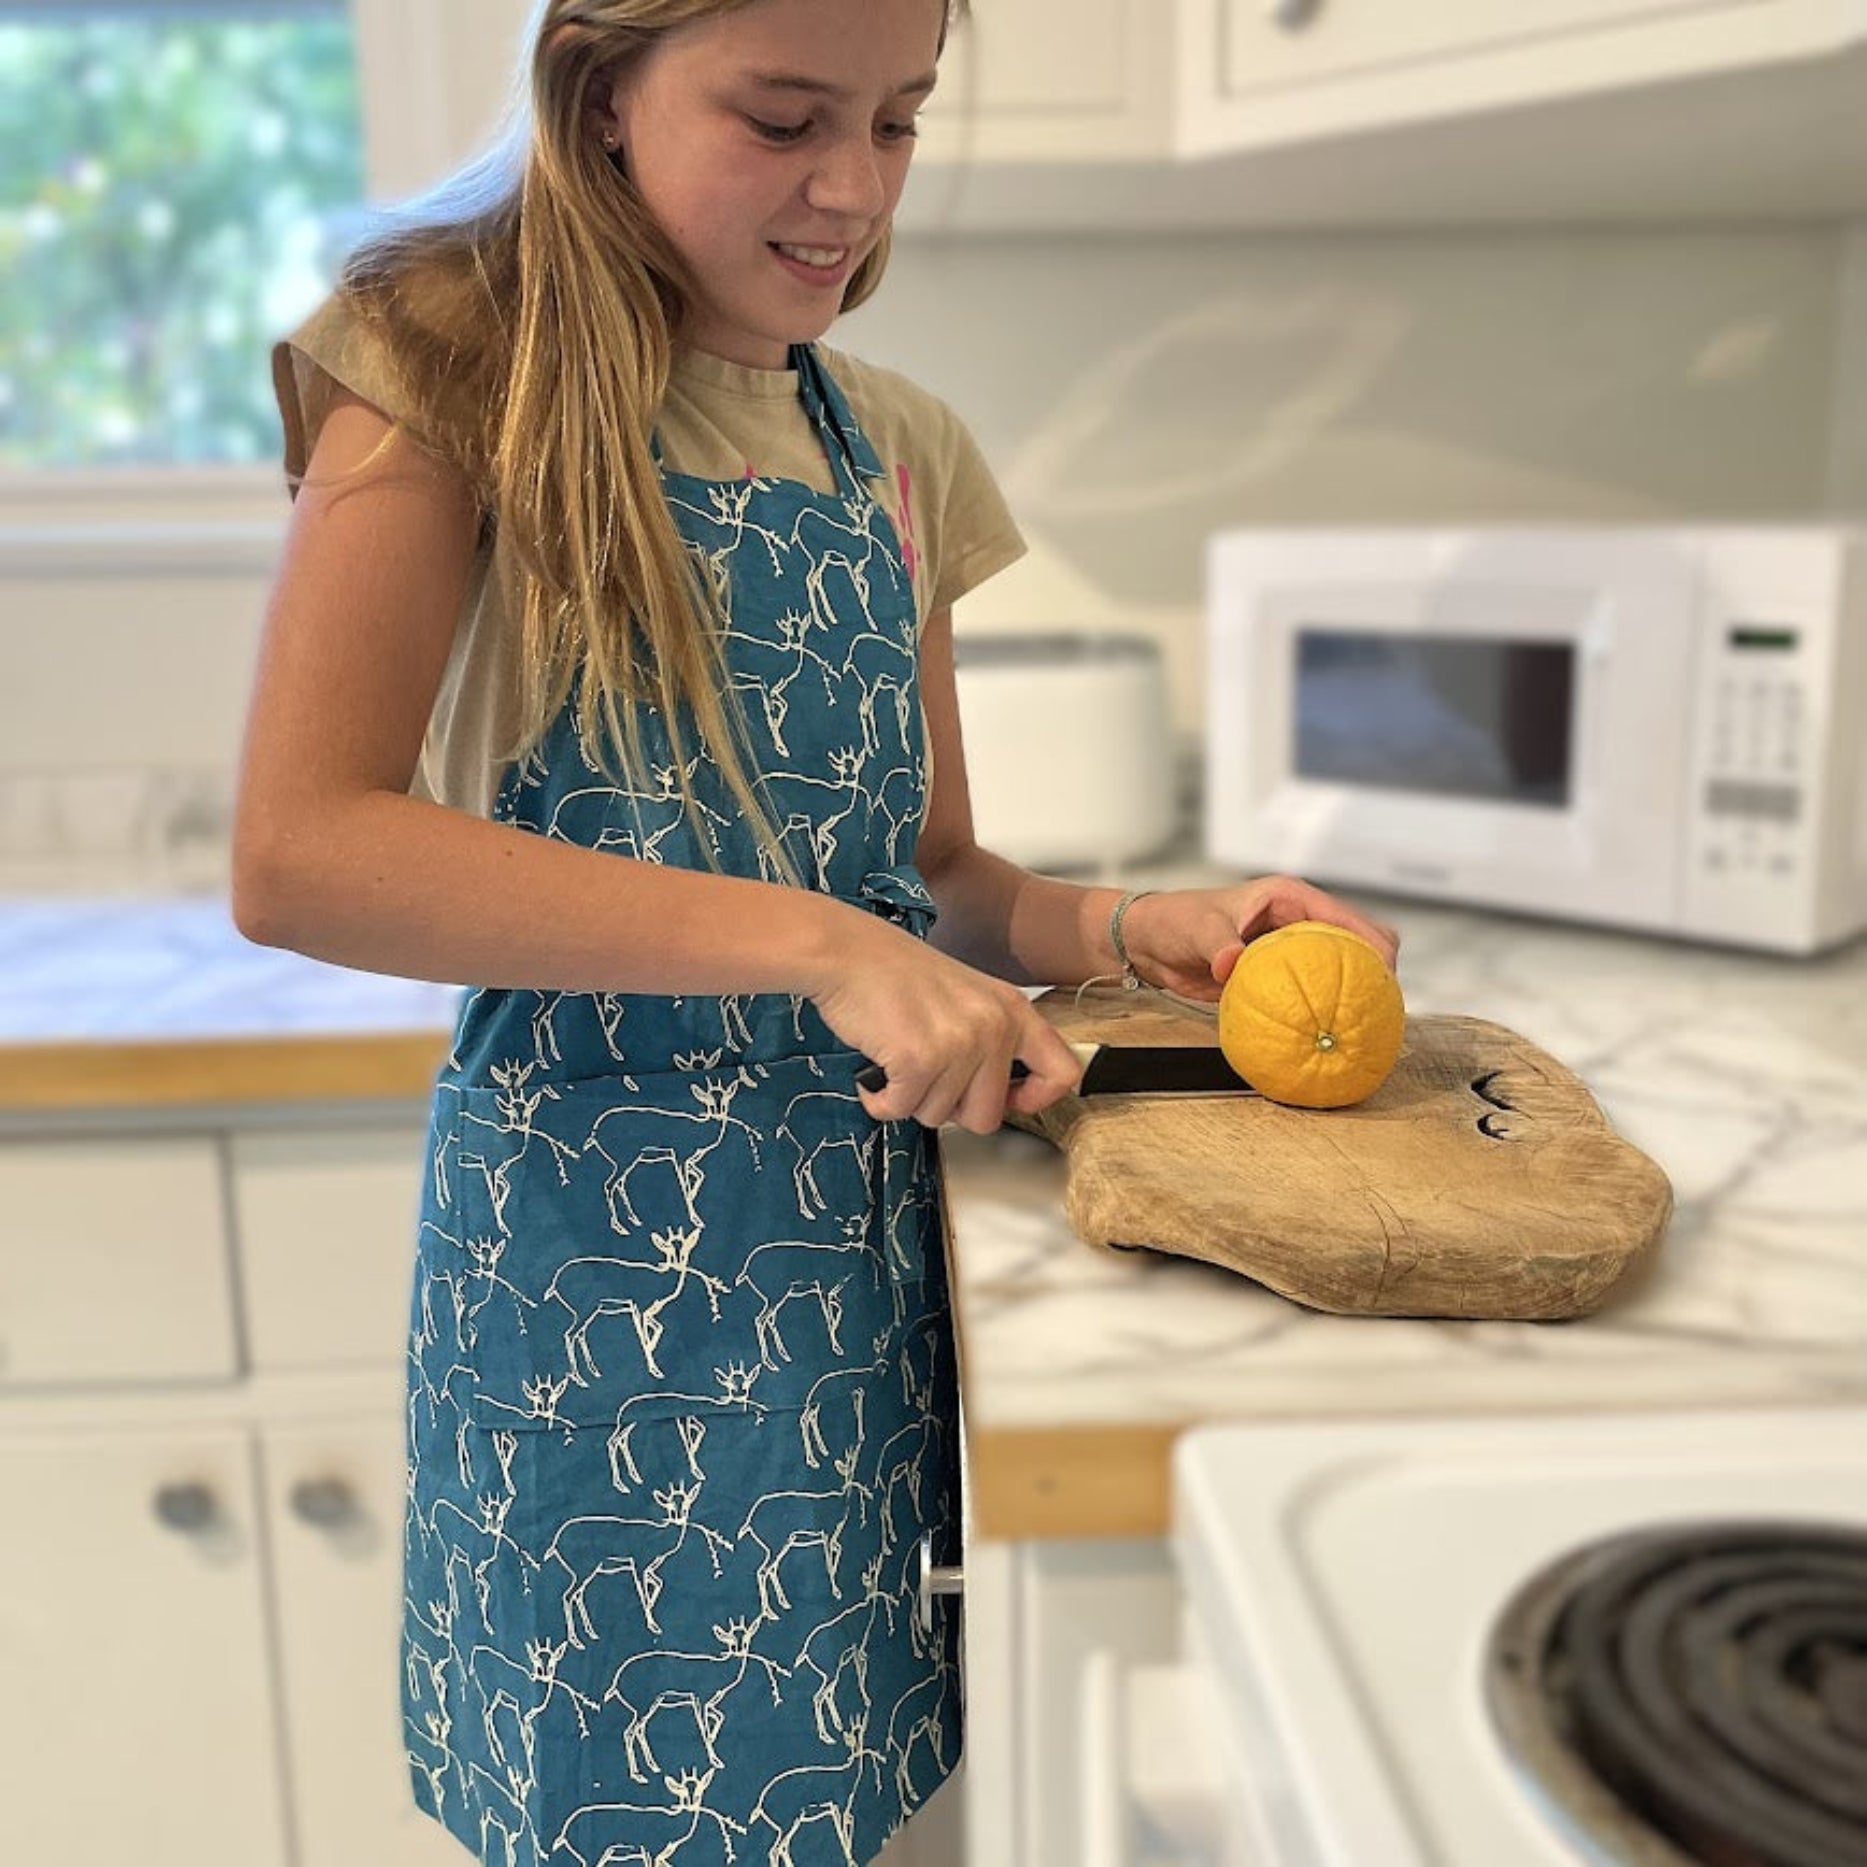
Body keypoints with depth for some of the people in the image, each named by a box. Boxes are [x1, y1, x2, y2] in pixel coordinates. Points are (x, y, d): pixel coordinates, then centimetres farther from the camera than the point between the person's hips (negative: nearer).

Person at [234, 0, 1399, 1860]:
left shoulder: (896, 448, 10)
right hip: (597, 1248, -5)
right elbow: (298, 853, -19)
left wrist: (1132, 925, -7)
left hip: (868, 1231, 5)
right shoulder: (459, 371, -7)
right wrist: (817, 944, -24)